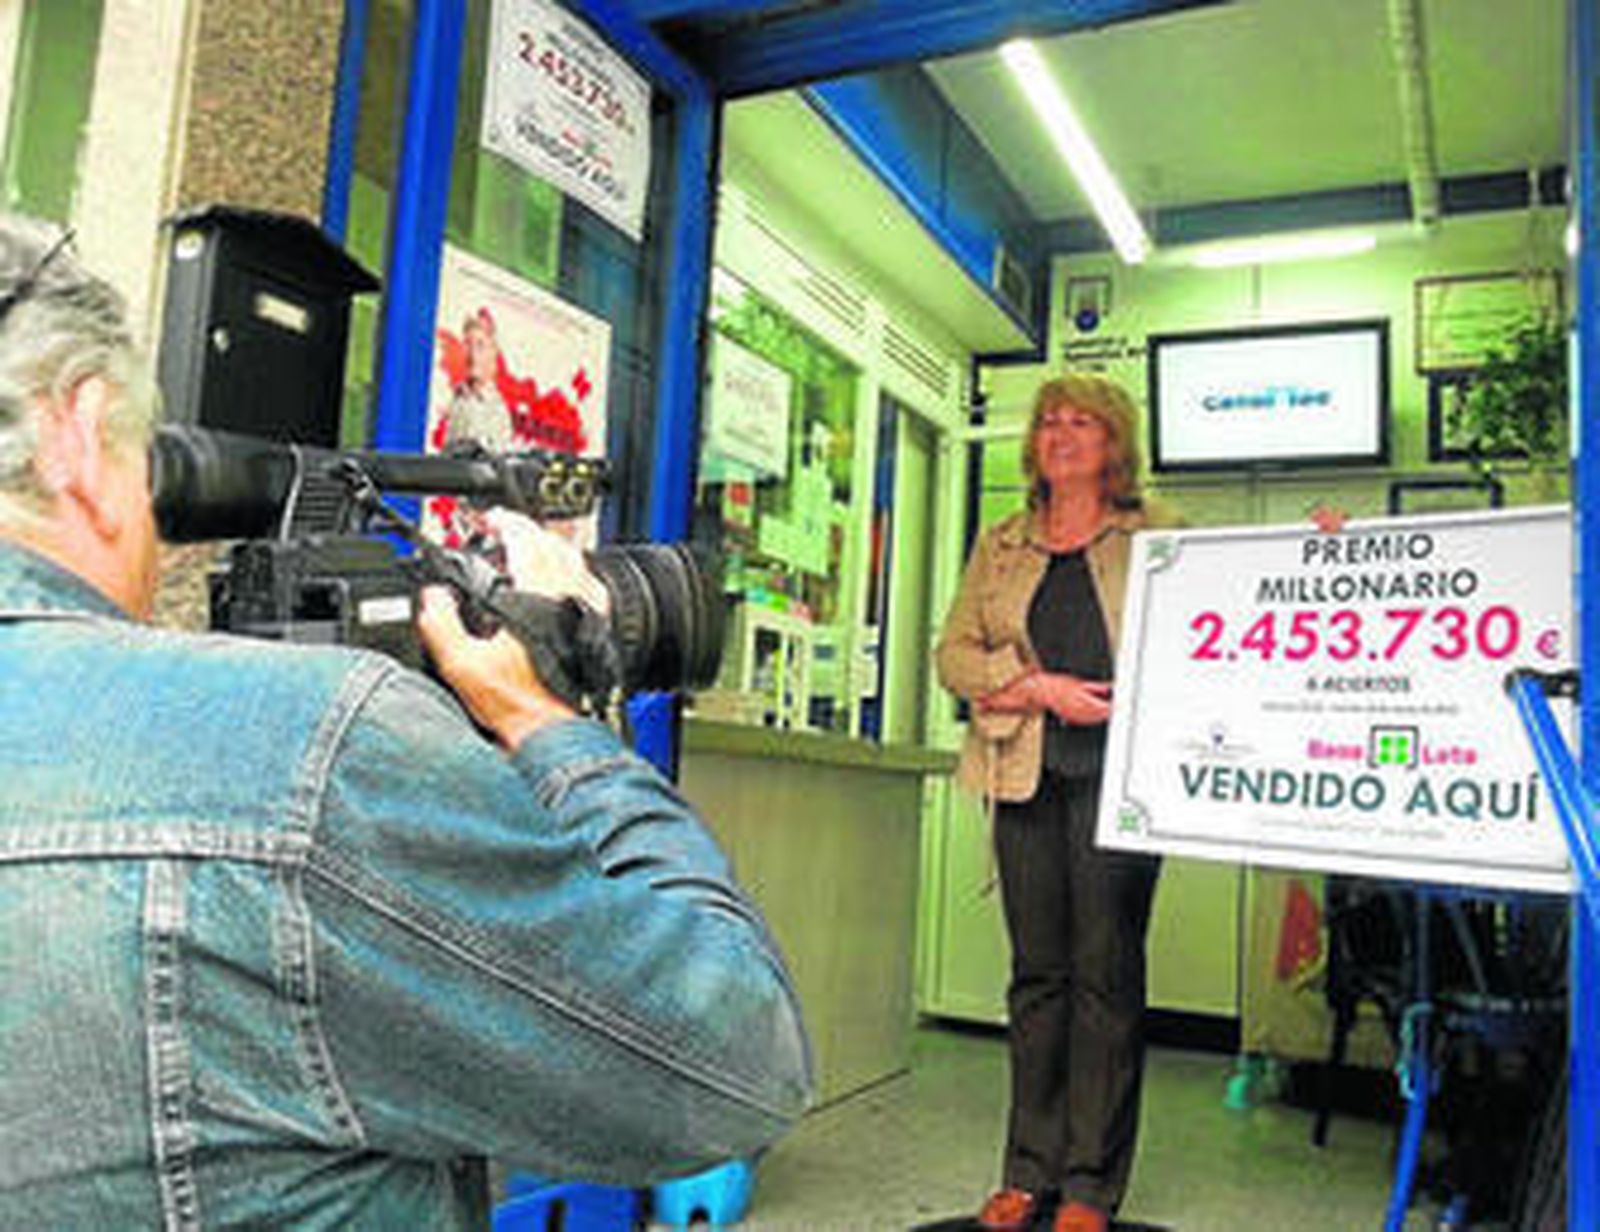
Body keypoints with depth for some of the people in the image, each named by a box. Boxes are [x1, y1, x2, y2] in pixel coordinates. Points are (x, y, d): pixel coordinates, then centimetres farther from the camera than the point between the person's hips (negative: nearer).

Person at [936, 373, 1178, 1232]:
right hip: (1026, 774, 3)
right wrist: (1039, 689, -7)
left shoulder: (1156, 538, 9)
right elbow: (955, 654, 9)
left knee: (1107, 972, -1)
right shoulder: (999, 548, 17)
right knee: (1037, 970, 8)